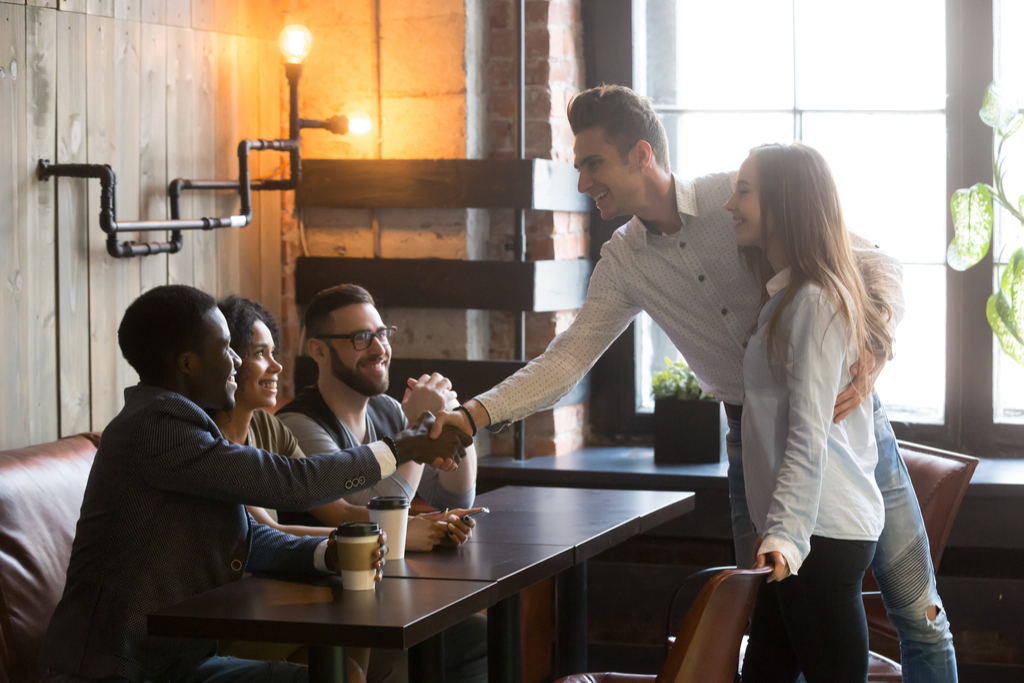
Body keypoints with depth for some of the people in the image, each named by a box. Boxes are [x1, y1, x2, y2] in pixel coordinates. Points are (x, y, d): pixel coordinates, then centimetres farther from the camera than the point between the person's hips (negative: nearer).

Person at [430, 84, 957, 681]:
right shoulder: (624, 263, 2)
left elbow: (877, 266, -11)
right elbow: (566, 360, 0)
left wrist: (872, 347, -31)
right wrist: (475, 414, -14)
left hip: (841, 412, -3)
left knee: (917, 611, 1)